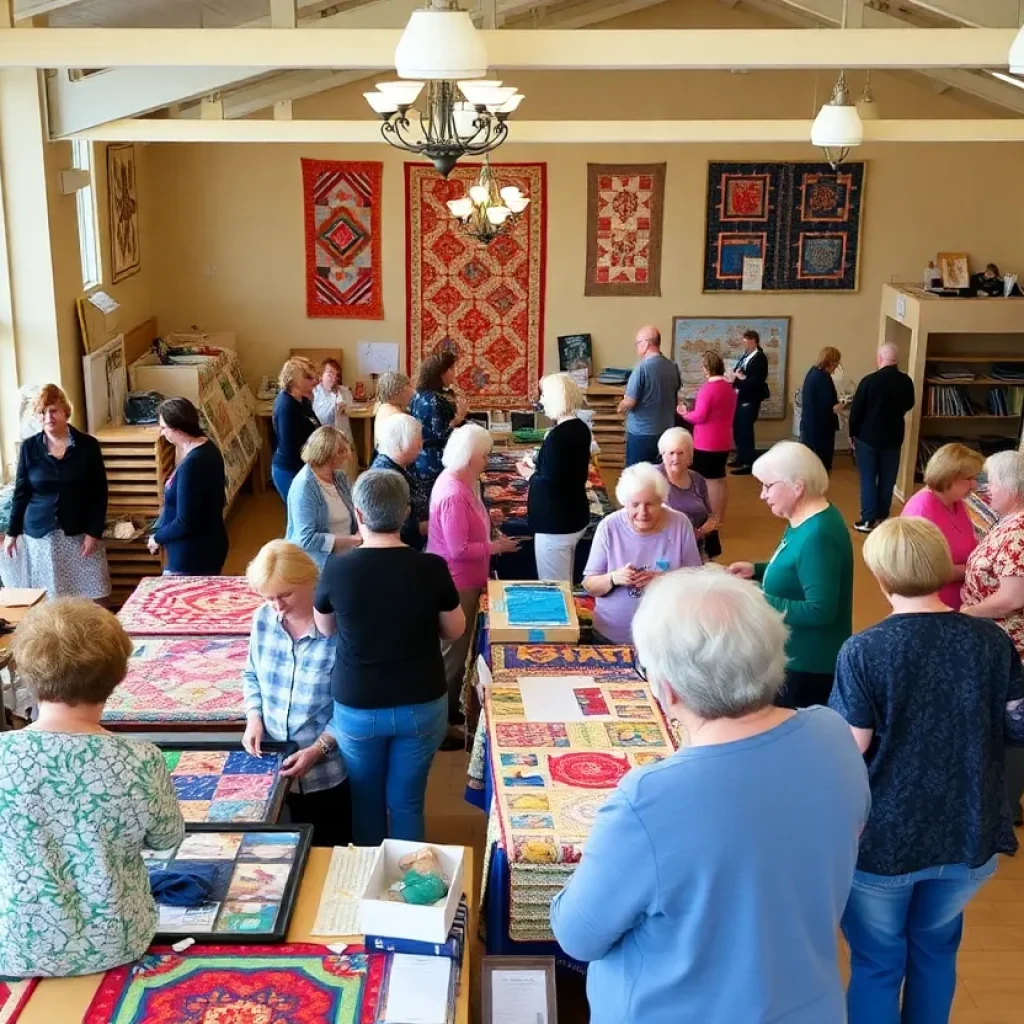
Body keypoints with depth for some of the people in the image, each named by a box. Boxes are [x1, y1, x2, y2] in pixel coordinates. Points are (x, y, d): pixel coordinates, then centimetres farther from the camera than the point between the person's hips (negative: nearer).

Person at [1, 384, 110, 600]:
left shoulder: (88, 445, -3)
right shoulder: (29, 447, 2)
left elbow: (99, 493, -3)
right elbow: (21, 492, 7)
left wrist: (95, 532, -9)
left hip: (79, 534, -1)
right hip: (39, 534, 1)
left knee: (89, 599, -2)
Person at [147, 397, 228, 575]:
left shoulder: (191, 464, -26)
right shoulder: (207, 448, 3)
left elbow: (184, 523, -25)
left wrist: (157, 537, -8)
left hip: (192, 557, -10)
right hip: (210, 545, 10)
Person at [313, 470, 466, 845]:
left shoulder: (337, 570, -16)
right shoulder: (431, 569, -16)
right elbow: (454, 631, 0)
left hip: (356, 708, 0)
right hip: (422, 706, 0)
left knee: (366, 801, 20)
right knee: (407, 802, 16)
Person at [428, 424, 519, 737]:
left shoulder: (457, 481, 4)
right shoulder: (453, 495, -28)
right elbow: (459, 550, -27)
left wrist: (490, 536, 6)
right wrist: (495, 547, -17)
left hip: (459, 580, 10)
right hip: (455, 583, -10)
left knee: (455, 650, 22)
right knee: (452, 653, 3)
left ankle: (450, 710, 36)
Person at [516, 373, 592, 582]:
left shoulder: (557, 436, -23)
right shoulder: (580, 428, 5)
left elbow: (549, 485, -25)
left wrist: (529, 474, -8)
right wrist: (537, 467, 10)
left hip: (555, 523, -10)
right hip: (575, 516, 10)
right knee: (564, 586, 21)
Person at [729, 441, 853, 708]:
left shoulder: (818, 536, -26)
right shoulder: (805, 521, 6)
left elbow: (820, 611, -29)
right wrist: (756, 570, 6)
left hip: (810, 665, -10)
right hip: (796, 657, 10)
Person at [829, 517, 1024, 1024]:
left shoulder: (863, 650, -19)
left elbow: (850, 748, -17)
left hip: (884, 837, -3)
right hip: (969, 834, 4)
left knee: (877, 962, 16)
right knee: (936, 949, 26)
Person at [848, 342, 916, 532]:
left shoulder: (869, 380, -17)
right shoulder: (906, 382, -5)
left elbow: (856, 410, -10)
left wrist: (853, 433, 5)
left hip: (868, 437, -3)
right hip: (893, 437, 3)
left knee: (868, 478, 3)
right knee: (887, 479, 12)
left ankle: (868, 520, 2)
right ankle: (882, 517, 18)